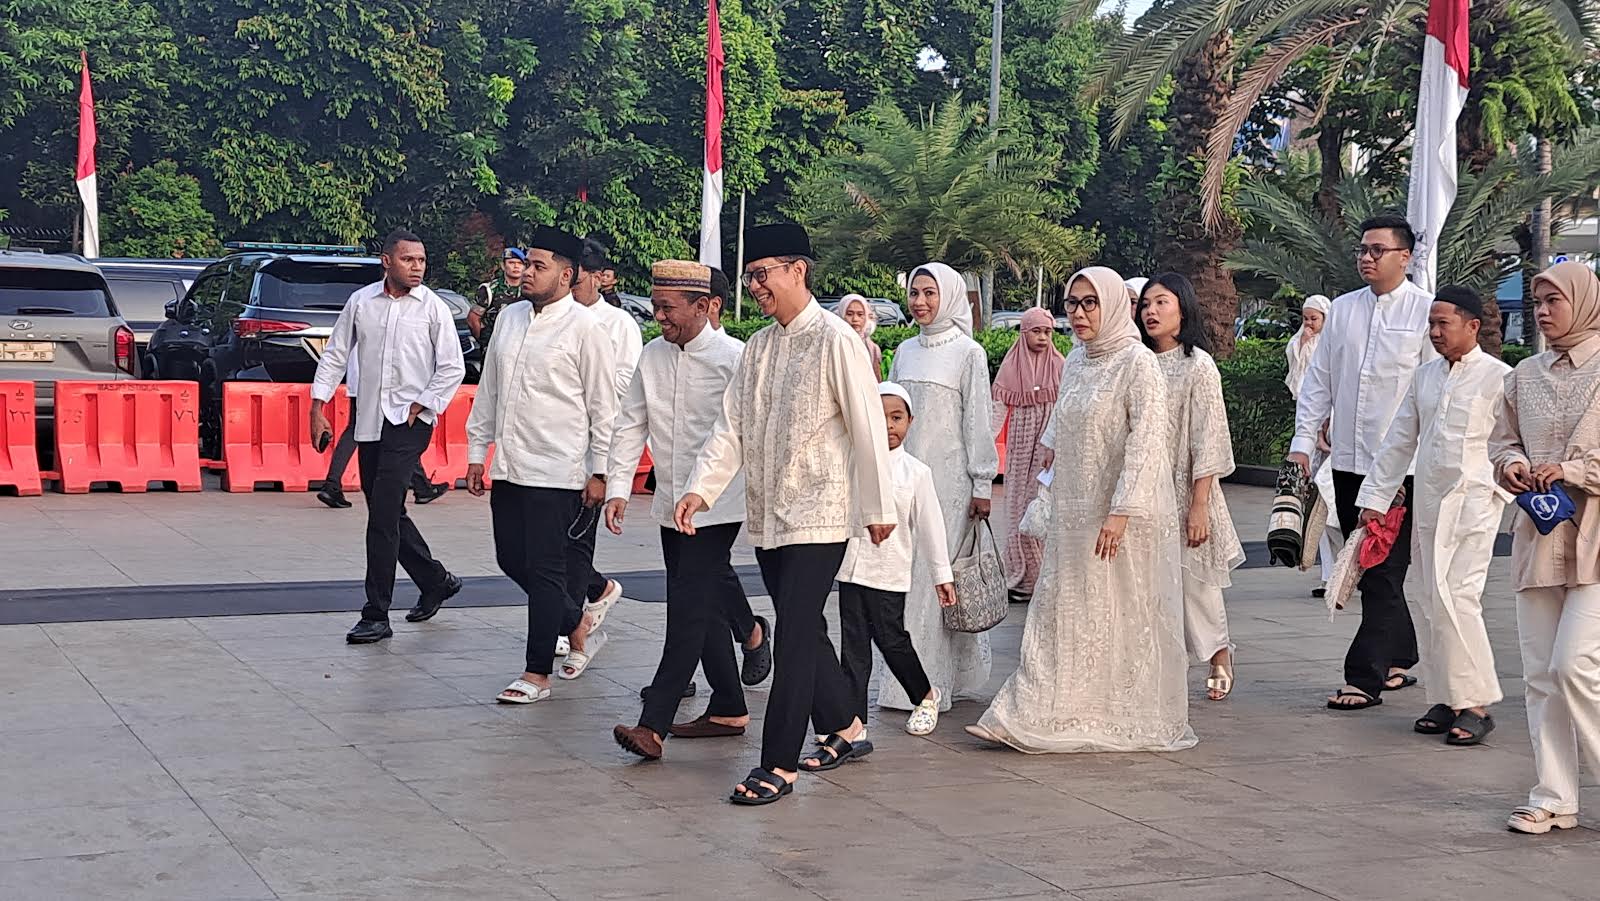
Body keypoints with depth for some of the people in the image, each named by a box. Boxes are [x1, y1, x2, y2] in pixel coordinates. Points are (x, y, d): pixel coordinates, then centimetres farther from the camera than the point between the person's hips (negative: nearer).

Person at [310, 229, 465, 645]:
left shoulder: (433, 308, -3)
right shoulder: (361, 302, 6)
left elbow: (452, 368, -2)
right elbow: (335, 355, 11)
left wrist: (419, 407, -8)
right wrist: (318, 407, 5)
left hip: (409, 422, -5)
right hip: (369, 421, 5)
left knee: (383, 512, -13)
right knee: (387, 514, 12)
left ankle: (376, 615, -10)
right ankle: (436, 582, 33)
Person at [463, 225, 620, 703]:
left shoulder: (584, 328, -8)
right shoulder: (510, 318, 11)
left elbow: (604, 406, -8)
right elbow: (488, 389, 18)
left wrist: (599, 471, -9)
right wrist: (476, 452, 15)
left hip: (557, 471, -7)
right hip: (509, 466, 7)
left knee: (546, 570, -2)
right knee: (511, 559, 12)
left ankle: (537, 674, 7)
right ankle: (580, 623, 34)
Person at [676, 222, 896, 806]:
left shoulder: (835, 341, -10)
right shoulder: (758, 348, 11)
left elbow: (867, 427, -9)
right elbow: (731, 428, 8)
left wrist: (878, 506, -7)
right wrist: (701, 489, -6)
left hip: (819, 515, -7)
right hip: (767, 516, 7)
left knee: (795, 636, -8)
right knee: (805, 630, 16)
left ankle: (779, 765, -5)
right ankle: (844, 730, 32)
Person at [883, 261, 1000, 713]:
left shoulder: (968, 353, -4)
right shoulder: (905, 352, 12)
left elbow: (978, 421, -6)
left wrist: (982, 485, -8)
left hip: (949, 477, -6)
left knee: (936, 575, -7)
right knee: (906, 573, 4)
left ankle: (931, 684, -3)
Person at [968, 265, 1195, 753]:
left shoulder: (1137, 363, -11)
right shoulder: (1075, 362, 13)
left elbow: (1145, 443, -17)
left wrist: (1121, 512, -24)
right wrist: (1051, 497, 18)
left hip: (1124, 516, -7)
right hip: (1074, 512, 7)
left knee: (1125, 614, 0)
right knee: (1061, 615, 6)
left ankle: (1131, 719, 9)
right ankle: (1035, 715, 8)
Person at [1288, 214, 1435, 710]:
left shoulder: (1425, 311, -4)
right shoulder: (1342, 309, 11)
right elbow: (1318, 380, 15)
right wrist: (1303, 442, 8)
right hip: (1348, 462, 6)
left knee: (1383, 573, -5)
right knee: (1367, 568, 13)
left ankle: (1365, 677, -4)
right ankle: (1398, 660, 26)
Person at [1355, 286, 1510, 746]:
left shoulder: (1498, 376, -5)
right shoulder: (1424, 375, 13)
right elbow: (1399, 440, 17)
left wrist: (1501, 488, -13)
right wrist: (1375, 497, 16)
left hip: (1474, 503, -6)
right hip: (1428, 503, 6)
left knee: (1456, 598, -15)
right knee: (1436, 604, 7)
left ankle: (1475, 704, -8)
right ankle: (1446, 700, 14)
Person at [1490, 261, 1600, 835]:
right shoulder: (1524, 376, 11)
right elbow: (1502, 440, 19)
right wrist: (1511, 464, -2)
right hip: (1539, 535, 6)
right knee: (1541, 674, 7)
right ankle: (1553, 799, 15)